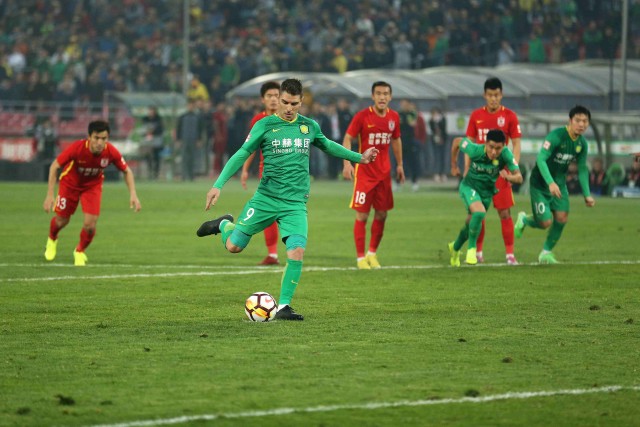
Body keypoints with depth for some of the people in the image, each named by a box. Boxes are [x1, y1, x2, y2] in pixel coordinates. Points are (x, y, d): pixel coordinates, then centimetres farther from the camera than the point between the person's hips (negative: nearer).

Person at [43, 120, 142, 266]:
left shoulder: (112, 152, -29)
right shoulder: (77, 148, -36)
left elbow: (127, 171, -10)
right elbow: (55, 166, -24)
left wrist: (133, 195, -19)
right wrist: (49, 195, -28)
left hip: (93, 185, 1)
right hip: (70, 183, -1)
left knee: (90, 225, -12)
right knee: (62, 221, 7)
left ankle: (80, 251, 21)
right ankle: (52, 240, 46)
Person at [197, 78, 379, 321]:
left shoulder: (309, 127, 8)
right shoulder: (264, 126, -3)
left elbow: (327, 145, 27)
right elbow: (241, 155, -3)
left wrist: (359, 157, 30)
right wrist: (218, 185, -12)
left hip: (296, 203, 2)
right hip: (266, 199, -2)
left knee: (297, 252, -17)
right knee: (234, 246, 0)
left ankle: (283, 307, -4)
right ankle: (225, 225, 36)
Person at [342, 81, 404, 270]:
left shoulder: (394, 117, 3)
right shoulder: (362, 116, -11)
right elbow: (347, 139, -9)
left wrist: (399, 165, 18)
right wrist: (347, 163, -21)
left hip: (384, 173, 5)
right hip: (364, 172, -5)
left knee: (381, 214, 7)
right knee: (362, 215, -5)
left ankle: (373, 253, 23)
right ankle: (360, 257, 1)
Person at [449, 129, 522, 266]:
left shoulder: (506, 154, -26)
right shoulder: (476, 150, -29)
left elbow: (519, 177, -27)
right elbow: (457, 142, -10)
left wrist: (508, 177, -50)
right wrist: (454, 165, 1)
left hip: (487, 192, 3)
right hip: (469, 186, -3)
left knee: (471, 224, 19)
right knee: (479, 212, -31)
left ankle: (455, 248, 48)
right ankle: (471, 248, -12)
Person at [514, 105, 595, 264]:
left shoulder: (582, 144, -3)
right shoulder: (556, 136, -26)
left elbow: (582, 169, 8)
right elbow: (540, 158, -34)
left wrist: (587, 195, 3)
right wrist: (550, 183, -45)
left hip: (559, 183, 6)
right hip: (540, 183, -6)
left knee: (562, 217, -7)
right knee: (545, 222, -9)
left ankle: (546, 252, 14)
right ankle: (524, 220, 26)